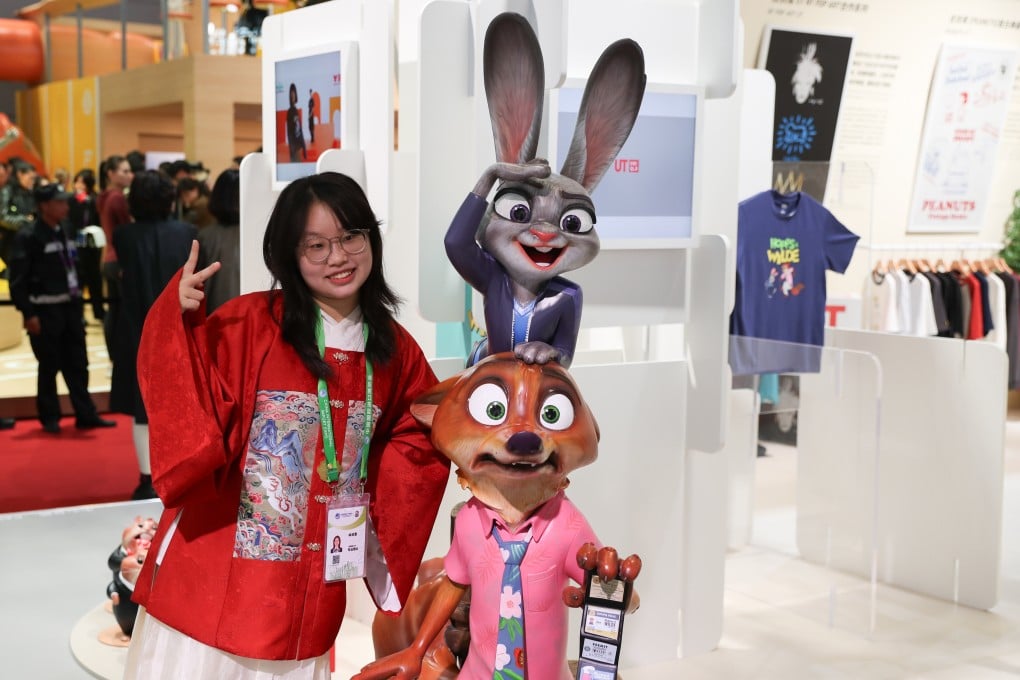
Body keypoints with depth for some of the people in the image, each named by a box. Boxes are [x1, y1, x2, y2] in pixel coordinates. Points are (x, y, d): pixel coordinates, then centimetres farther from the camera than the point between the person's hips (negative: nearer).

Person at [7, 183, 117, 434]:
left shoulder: (62, 234, 11)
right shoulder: (28, 237, -11)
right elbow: (18, 280, -14)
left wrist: (77, 301, 12)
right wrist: (28, 314, -18)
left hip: (69, 307, 7)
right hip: (45, 311, -7)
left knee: (77, 364, 9)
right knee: (49, 366, 2)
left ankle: (86, 415, 15)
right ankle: (50, 418, 16)